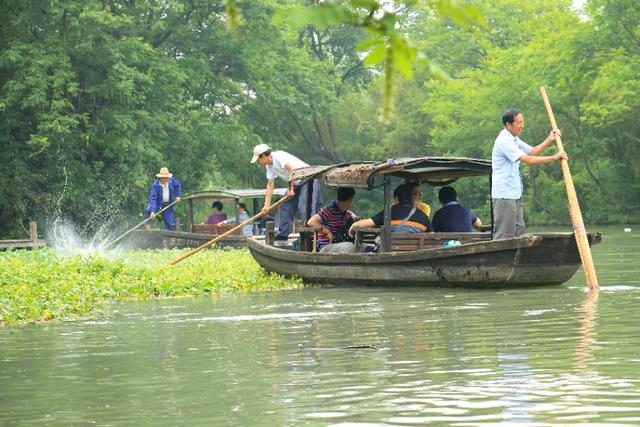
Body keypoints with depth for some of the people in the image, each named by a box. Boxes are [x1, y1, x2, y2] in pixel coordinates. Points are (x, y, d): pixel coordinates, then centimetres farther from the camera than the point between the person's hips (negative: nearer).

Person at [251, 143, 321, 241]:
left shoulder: (279, 156, -19)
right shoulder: (269, 166, 11)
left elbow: (293, 170, -28)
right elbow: (270, 185, 13)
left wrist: (291, 189, -20)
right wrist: (267, 205, 7)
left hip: (308, 181, -10)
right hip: (296, 185, 10)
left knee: (305, 207, -23)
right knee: (284, 205, 10)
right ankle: (282, 234, 17)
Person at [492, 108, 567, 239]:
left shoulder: (514, 139, 15)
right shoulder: (504, 141, -18)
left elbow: (532, 151, 21)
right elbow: (528, 160, -22)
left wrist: (549, 140, 6)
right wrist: (554, 157, -18)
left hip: (514, 193, 10)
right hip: (504, 195, -10)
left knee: (519, 230, 11)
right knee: (504, 235, -8)